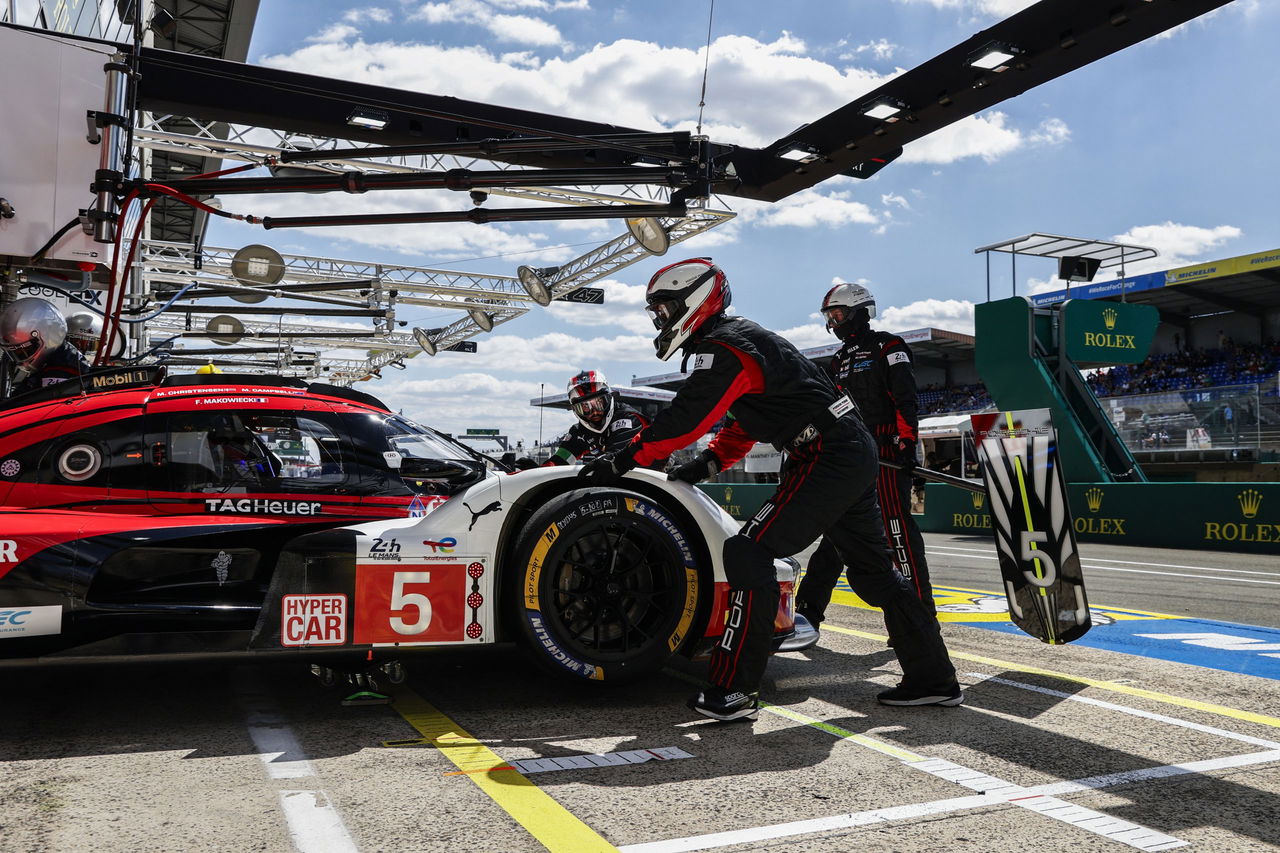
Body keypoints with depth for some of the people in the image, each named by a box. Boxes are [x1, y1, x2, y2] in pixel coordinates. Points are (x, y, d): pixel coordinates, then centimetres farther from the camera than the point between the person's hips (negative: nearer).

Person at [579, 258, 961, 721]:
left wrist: (623, 459, -10)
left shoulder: (724, 348, -13)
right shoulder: (740, 336, 19)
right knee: (872, 570, 16)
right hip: (856, 454, 11)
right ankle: (933, 679, 25)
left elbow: (684, 417, -19)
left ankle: (733, 690, -10)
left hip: (827, 458, -11)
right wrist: (709, 462, 17)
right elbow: (745, 421, 26)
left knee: (749, 554, -12)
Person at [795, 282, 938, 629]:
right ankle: (809, 608, 12)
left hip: (886, 451, -8)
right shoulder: (840, 359, 23)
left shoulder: (887, 347, -1)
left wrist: (907, 443, -20)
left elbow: (905, 399, -11)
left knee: (898, 529, -11)